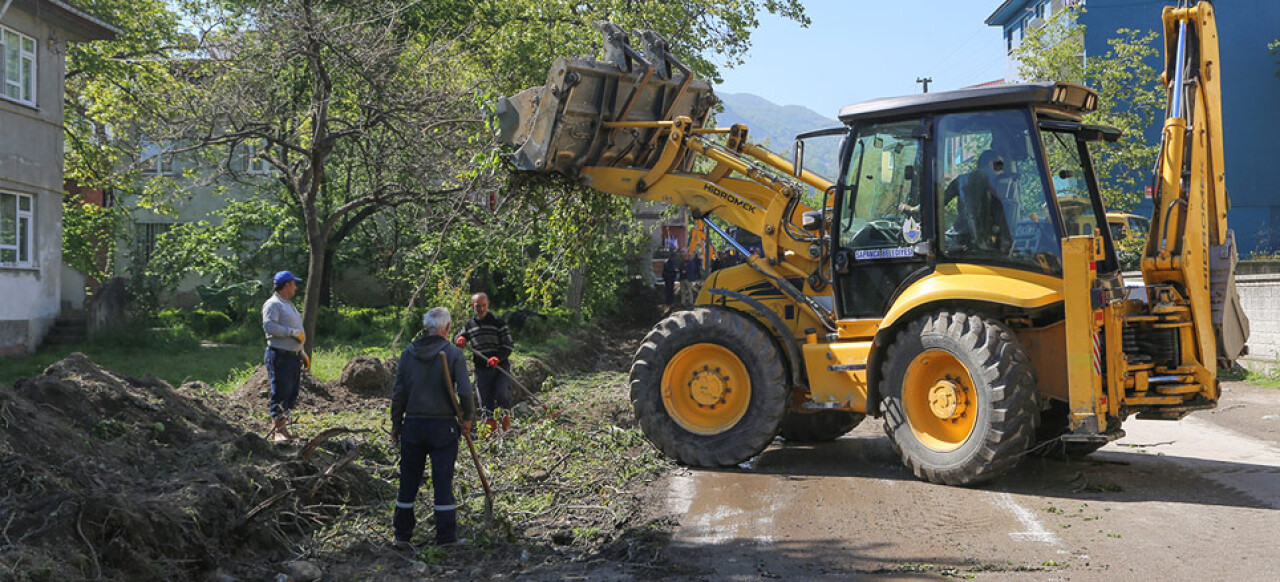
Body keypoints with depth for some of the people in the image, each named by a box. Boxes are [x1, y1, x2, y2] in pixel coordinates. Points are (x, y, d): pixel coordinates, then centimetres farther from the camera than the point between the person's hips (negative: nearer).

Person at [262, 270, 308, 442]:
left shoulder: (289, 305, 23)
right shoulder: (273, 304, -7)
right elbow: (269, 326, -23)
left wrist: (303, 354, 25)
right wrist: (294, 332, -21)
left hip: (293, 356, 9)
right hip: (279, 355, -9)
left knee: (292, 394, 9)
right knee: (280, 392, -10)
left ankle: (276, 428, 15)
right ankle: (279, 429, -7)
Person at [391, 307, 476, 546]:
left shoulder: (408, 354, 2)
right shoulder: (453, 354, -7)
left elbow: (398, 394, 4)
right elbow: (465, 391, -14)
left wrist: (396, 424, 13)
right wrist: (467, 418, 1)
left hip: (413, 425, 3)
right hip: (443, 426, -3)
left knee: (408, 480, 12)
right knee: (443, 481, 2)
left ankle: (403, 533, 20)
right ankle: (446, 537, 3)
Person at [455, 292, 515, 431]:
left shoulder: (497, 322, -2)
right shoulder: (469, 324, 10)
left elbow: (509, 345, -3)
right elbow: (459, 337, 25)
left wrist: (498, 358, -21)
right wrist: (460, 340, -2)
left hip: (500, 366, -3)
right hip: (481, 369, 3)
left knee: (502, 396, -16)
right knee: (485, 399, 5)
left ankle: (506, 412, 16)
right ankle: (490, 420, 28)